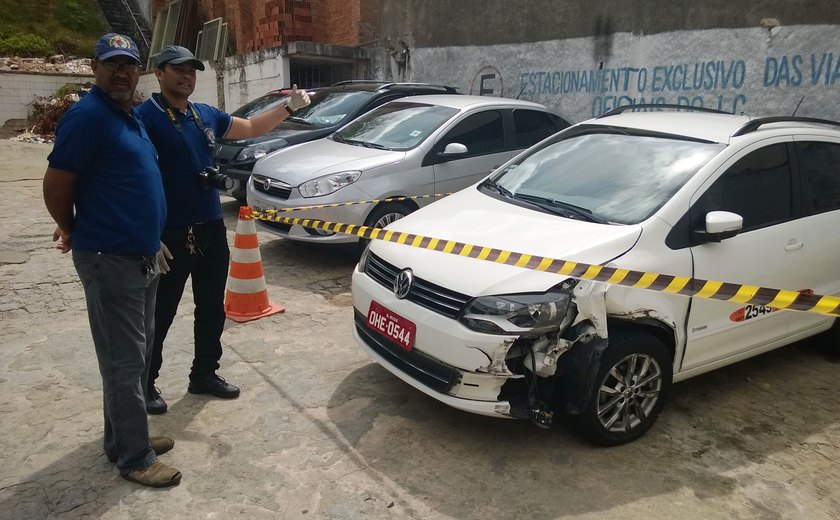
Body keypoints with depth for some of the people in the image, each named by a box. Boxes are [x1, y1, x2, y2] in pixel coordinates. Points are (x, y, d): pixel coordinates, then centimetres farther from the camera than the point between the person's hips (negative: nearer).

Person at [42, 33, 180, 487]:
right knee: (124, 361, -1)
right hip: (110, 260, -9)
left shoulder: (129, 116, 15)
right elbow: (55, 187, -14)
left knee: (136, 354, 17)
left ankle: (123, 438, 31)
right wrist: (73, 231, 2)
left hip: (140, 255, 9)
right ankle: (134, 458, 11)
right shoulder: (87, 116, -14)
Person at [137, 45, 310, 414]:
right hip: (170, 234, -7)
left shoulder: (206, 115, 11)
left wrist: (289, 108, 12)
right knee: (160, 314, 5)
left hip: (211, 229, 7)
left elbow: (250, 128, 24)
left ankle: (204, 374, 30)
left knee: (212, 308, 15)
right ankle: (145, 384, 20)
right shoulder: (146, 116, -10)